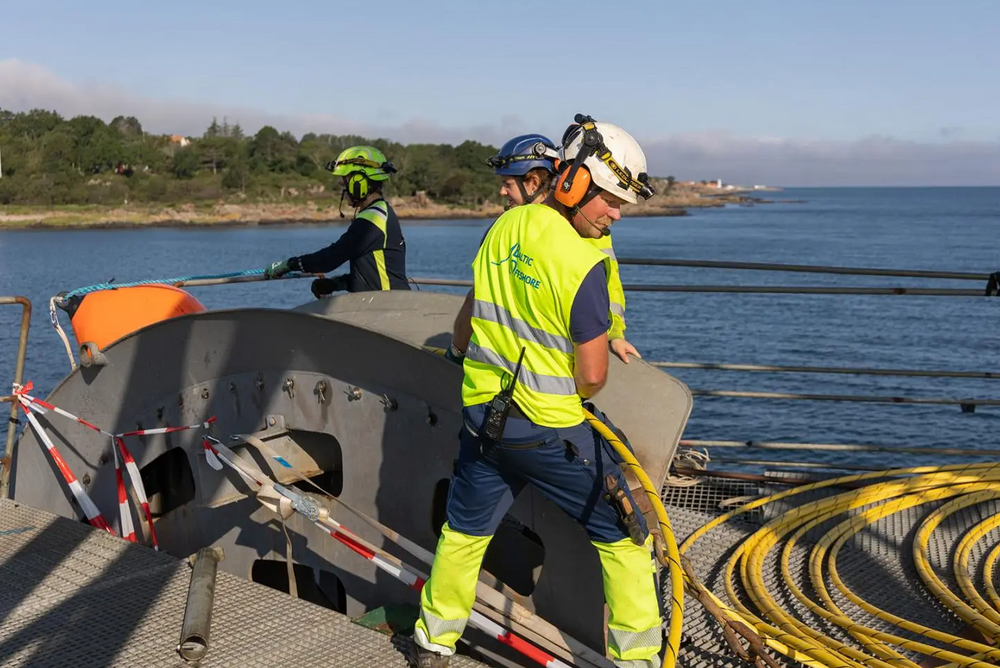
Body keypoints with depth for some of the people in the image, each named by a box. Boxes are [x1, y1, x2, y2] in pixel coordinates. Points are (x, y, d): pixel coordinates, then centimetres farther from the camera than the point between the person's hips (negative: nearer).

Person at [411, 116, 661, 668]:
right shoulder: (582, 262, -20)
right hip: (550, 431, -7)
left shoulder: (504, 226, 1)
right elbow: (592, 377, -18)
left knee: (465, 530, 25)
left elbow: (468, 323, 13)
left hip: (481, 415, 7)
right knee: (623, 538, 11)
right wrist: (570, 389, 5)